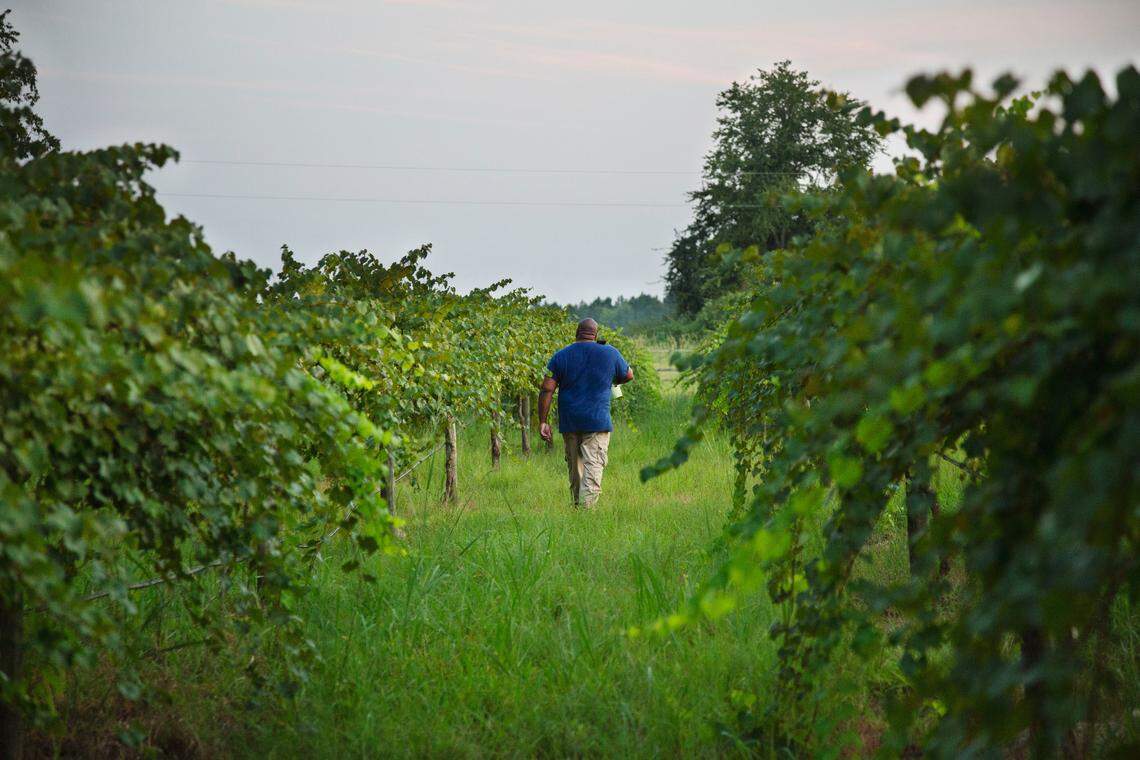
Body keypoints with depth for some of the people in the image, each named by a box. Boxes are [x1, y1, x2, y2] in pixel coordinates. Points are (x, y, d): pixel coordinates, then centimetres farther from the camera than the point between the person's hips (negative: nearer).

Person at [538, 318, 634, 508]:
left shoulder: (561, 356, 3)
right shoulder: (610, 353, 2)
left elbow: (546, 389, -3)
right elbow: (628, 375, 19)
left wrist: (542, 422, -1)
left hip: (569, 423, 2)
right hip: (598, 421, -2)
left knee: (575, 470, 14)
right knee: (593, 468, -8)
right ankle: (587, 507, -23)